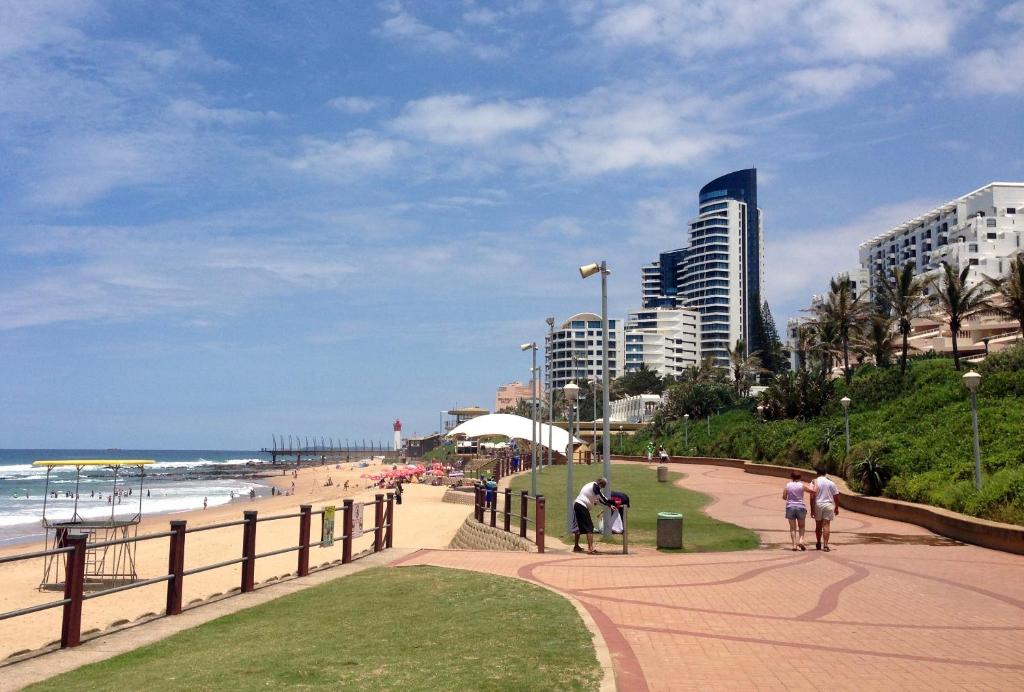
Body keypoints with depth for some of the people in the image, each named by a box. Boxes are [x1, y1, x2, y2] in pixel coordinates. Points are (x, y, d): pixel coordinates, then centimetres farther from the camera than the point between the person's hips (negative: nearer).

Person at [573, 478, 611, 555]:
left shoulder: (589, 485, 21)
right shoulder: (595, 486, -9)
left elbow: (597, 500, 24)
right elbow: (603, 498, -7)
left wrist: (608, 505, 21)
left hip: (577, 505, 10)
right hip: (582, 507, -10)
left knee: (580, 526, 22)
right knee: (589, 528, -11)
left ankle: (576, 547, 34)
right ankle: (590, 549, -20)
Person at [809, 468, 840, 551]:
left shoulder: (814, 482, -3)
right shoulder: (831, 483, 3)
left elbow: (812, 496, -9)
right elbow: (836, 496, 5)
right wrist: (836, 508, 16)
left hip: (817, 505, 0)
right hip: (828, 505, 0)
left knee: (818, 525, 13)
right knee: (826, 525, -1)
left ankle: (818, 544, 27)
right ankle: (825, 545, -8)